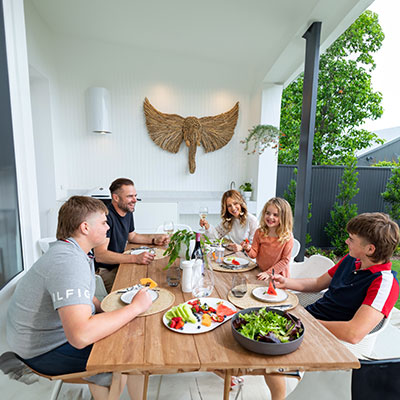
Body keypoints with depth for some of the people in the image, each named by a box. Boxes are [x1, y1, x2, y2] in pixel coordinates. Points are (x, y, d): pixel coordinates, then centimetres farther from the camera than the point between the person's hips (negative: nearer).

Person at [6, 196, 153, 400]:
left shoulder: (73, 251, 2)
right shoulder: (69, 261, -33)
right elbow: (80, 336, -42)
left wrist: (108, 312, -2)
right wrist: (135, 307, -31)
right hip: (44, 350, -9)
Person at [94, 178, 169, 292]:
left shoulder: (128, 212, 5)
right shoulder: (106, 217, -24)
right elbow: (100, 255, -31)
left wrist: (155, 239, 7)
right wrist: (135, 258, -36)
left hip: (119, 264, 8)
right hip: (104, 271, -8)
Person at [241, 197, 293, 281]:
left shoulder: (287, 237, -11)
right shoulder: (259, 232, -3)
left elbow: (285, 260, -7)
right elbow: (254, 254, 0)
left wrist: (269, 273, -13)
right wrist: (248, 249, -21)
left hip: (278, 276, -3)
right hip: (261, 273, 3)